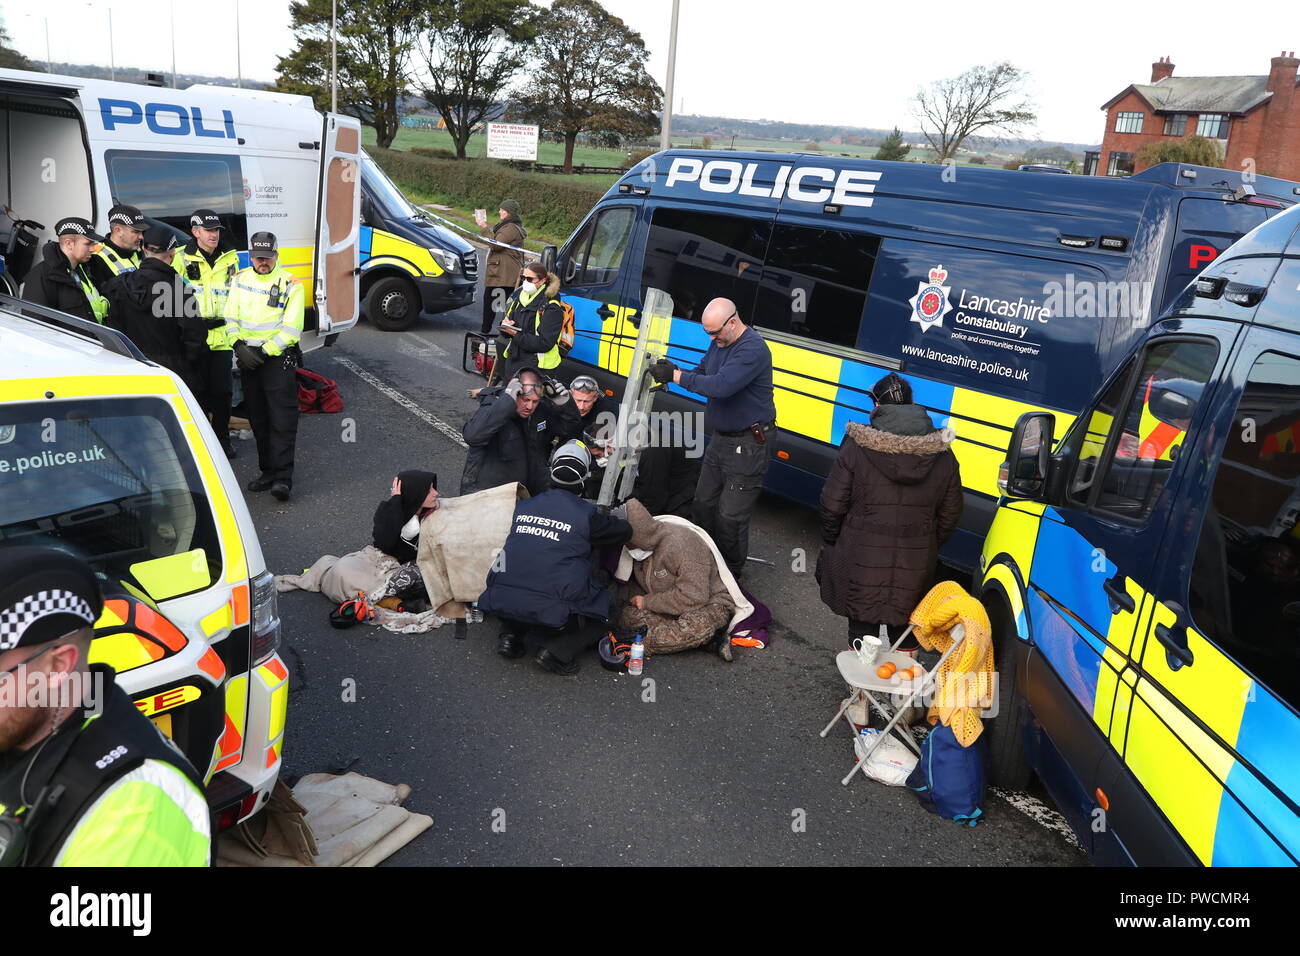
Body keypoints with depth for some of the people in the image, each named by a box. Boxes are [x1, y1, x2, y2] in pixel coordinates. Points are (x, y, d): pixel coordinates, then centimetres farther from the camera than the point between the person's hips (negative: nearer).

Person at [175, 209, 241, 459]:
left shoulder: (231, 258, 8)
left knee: (222, 391, 7)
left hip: (223, 336, 3)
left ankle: (222, 438, 21)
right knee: (198, 391, 4)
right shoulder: (182, 259, -2)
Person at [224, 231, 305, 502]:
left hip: (279, 357, -5)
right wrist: (239, 345, -8)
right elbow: (230, 318, 9)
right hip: (247, 357, 5)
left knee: (282, 418, -11)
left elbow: (291, 330, -10)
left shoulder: (290, 284, -5)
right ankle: (268, 471, 20)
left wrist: (264, 352, -15)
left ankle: (283, 477, -12)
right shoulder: (240, 279, 9)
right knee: (258, 419, 10)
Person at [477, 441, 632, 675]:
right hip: (553, 610, -4)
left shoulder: (523, 506, 6)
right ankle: (557, 650, -4)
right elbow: (624, 531, 11)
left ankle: (513, 634, 12)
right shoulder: (587, 513, -5)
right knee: (598, 620, 20)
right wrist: (607, 517, 34)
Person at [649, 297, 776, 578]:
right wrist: (670, 371, -7)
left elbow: (721, 385, -35)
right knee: (704, 503, 18)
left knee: (731, 515, -2)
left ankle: (730, 573, 15)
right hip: (720, 438, 10)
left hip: (747, 445, -10)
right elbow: (701, 374, 13)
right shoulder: (719, 343, 7)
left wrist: (676, 376, -29)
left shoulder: (753, 349, -25)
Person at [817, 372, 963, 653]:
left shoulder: (856, 449, -12)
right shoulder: (943, 456, -1)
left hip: (862, 562, -3)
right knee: (905, 632, 20)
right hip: (915, 566, 3)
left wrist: (831, 540, 9)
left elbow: (832, 504, -8)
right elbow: (950, 515, 5)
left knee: (862, 629, 14)